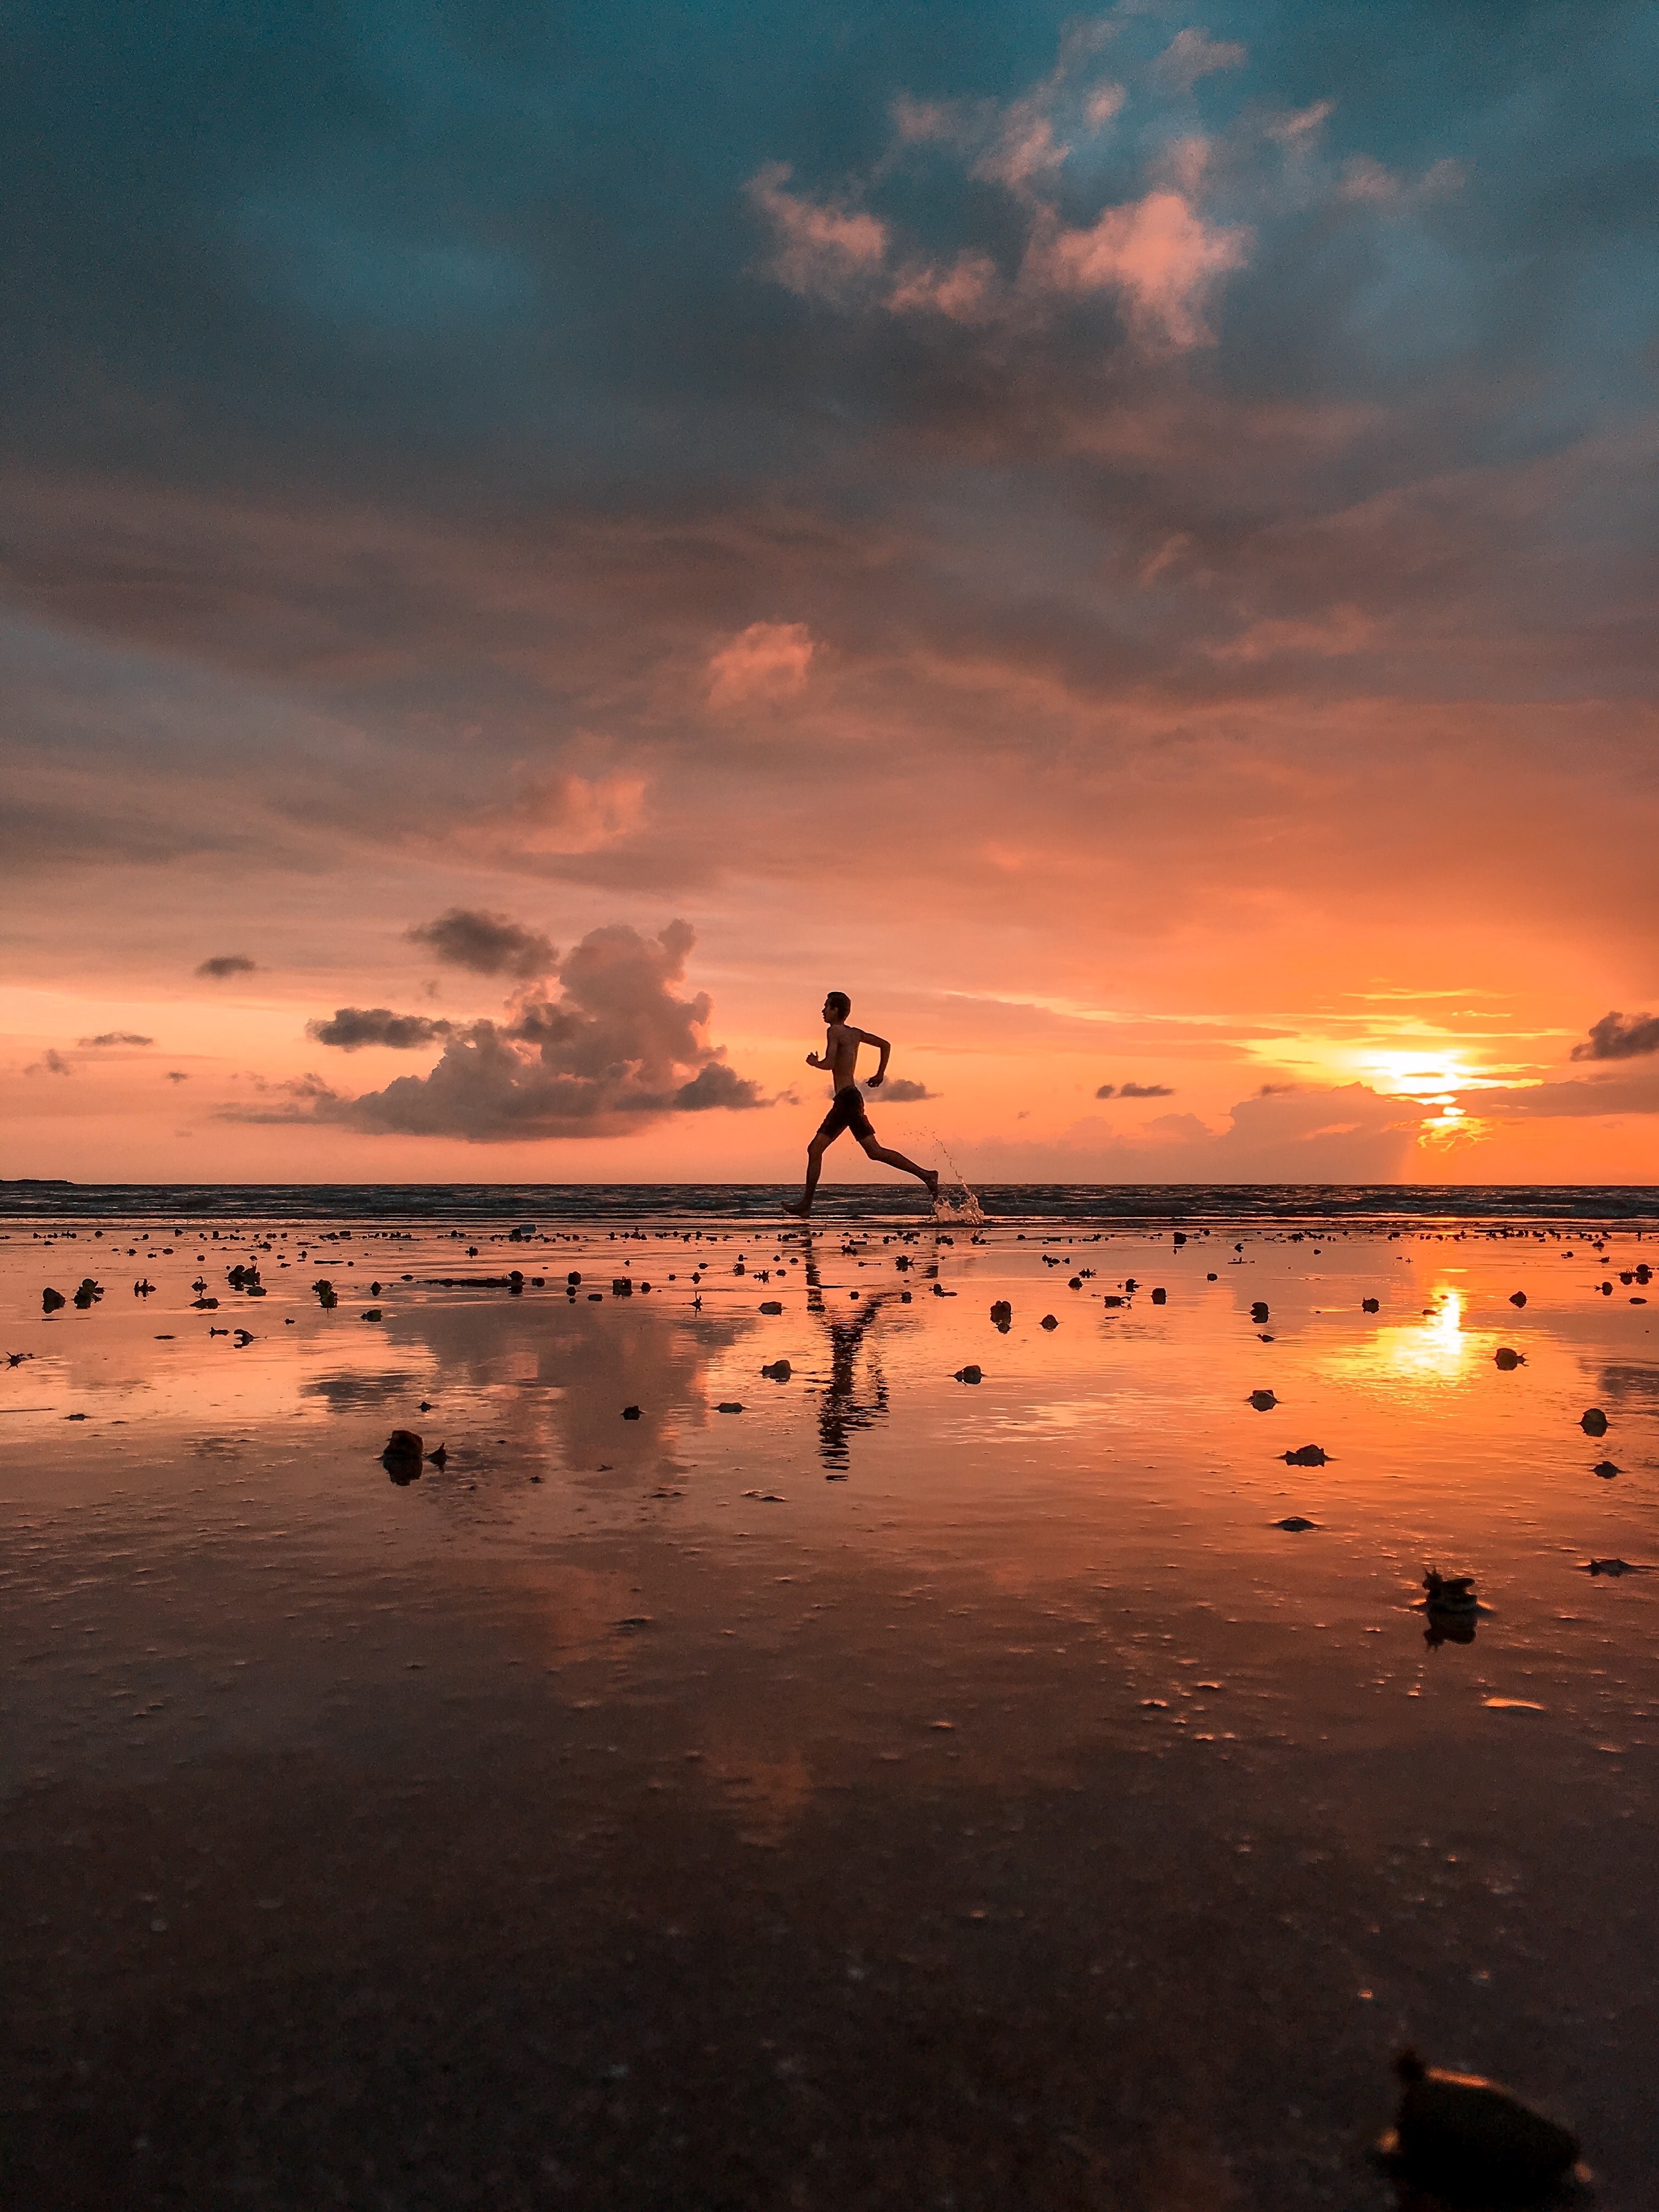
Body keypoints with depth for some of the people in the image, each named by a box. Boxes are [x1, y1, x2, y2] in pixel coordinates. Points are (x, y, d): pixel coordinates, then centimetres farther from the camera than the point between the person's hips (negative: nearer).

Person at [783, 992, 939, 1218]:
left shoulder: (835, 1031, -7)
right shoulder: (854, 1033, 18)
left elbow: (829, 1063, -19)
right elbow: (885, 1044, 23)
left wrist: (814, 1063, 2)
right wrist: (880, 1074, 27)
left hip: (847, 1098, -10)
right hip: (844, 1101, 10)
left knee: (875, 1151, -14)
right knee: (815, 1149, 8)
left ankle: (926, 1175, -14)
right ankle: (806, 1204, 8)